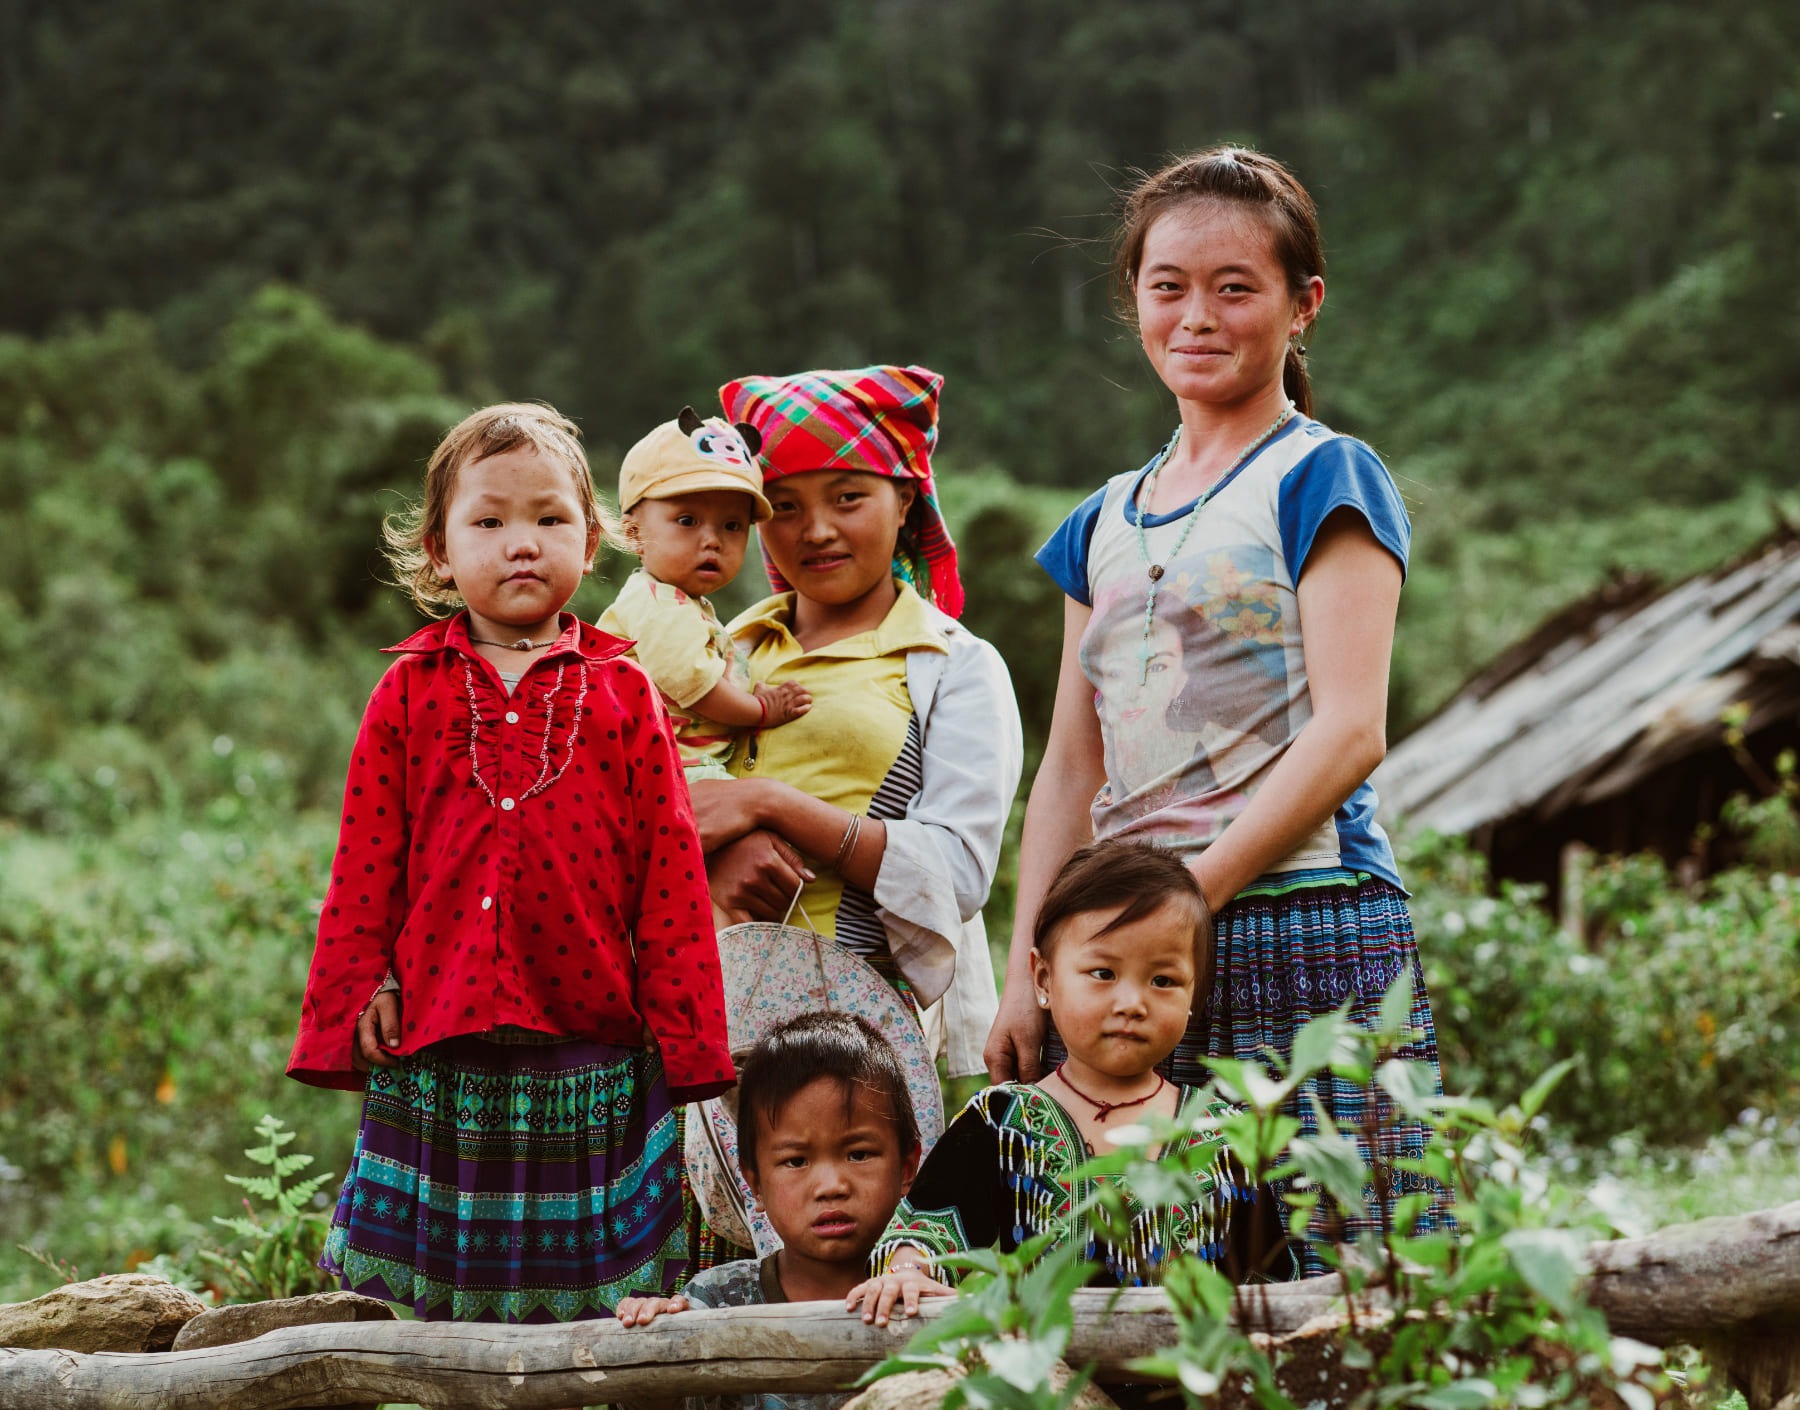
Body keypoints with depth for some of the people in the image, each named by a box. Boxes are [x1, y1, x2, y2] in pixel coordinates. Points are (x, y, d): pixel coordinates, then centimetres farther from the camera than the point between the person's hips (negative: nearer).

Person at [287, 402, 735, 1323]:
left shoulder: (621, 693, 3)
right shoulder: (409, 693, 5)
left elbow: (669, 871, 1)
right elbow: (365, 868, 6)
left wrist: (681, 1038, -2)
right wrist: (355, 1001, 1)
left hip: (592, 1064, -1)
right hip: (433, 1059, 1)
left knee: (588, 1300, 5)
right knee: (437, 1302, 8)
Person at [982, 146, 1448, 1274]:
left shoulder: (1324, 477, 2)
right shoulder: (1106, 522, 20)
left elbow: (1349, 731, -9)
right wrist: (1026, 978, 8)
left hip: (1303, 924, -5)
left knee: (1327, 1286, -10)